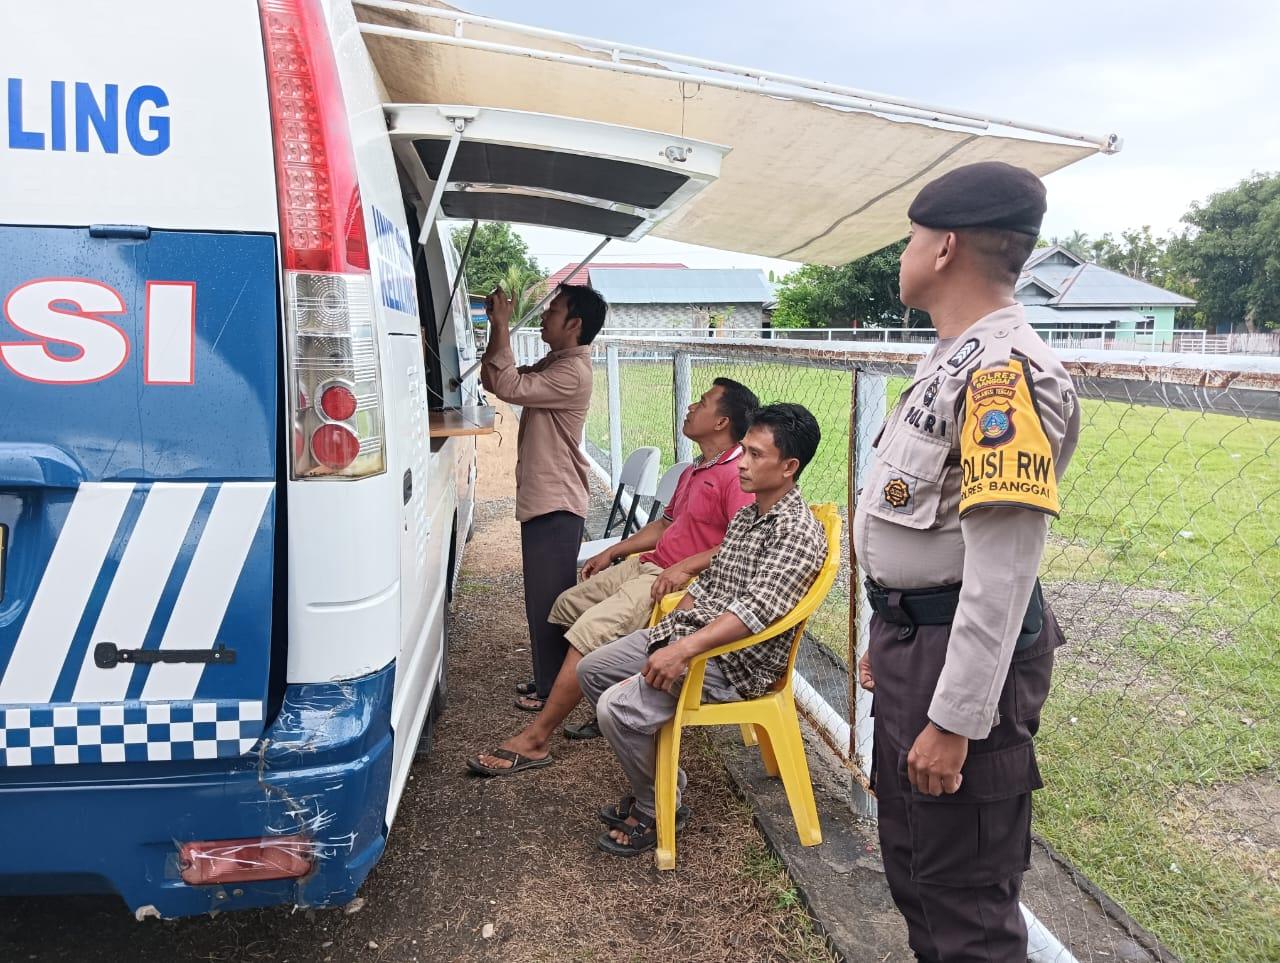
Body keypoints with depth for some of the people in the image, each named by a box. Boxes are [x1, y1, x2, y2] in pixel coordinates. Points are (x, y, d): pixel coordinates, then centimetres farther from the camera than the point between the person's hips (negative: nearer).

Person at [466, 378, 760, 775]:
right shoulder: (694, 471, 19)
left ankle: (534, 740, -14)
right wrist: (612, 551, 21)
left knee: (590, 631, -23)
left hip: (679, 580, -11)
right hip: (647, 564, 11)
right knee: (569, 604, 11)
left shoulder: (738, 475, -14)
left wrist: (686, 567, -29)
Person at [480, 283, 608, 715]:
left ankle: (553, 693, 9)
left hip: (555, 505, -11)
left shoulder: (572, 373, -18)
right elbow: (494, 380, 17)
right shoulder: (552, 364, 15)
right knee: (545, 599, 18)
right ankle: (549, 684, 30)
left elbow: (509, 387, -25)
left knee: (548, 601, -2)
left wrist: (502, 326, -17)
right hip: (542, 500, 11)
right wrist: (497, 327, 6)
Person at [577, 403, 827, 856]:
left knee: (618, 707, -23)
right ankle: (654, 781, 18)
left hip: (734, 662, -10)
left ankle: (659, 811, 3)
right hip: (686, 633, 10)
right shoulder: (746, 516, 13)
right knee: (591, 670, 11)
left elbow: (755, 611, -27)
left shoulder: (799, 533, -17)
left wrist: (683, 650, -34)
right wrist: (667, 632, 5)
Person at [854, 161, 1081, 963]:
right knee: (910, 859, 24)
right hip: (913, 638, 10)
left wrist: (956, 720, -23)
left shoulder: (1004, 374, -22)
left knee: (965, 895, 6)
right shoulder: (952, 360, 11)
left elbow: (1004, 567, -26)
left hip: (961, 652, -10)